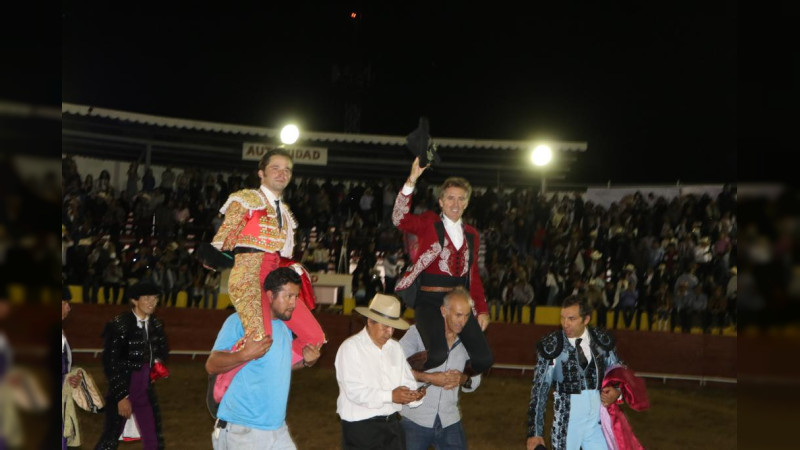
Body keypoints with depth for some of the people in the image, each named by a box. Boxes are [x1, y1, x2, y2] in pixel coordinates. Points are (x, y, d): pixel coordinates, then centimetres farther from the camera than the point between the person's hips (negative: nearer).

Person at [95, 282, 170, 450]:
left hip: (146, 390, 6)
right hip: (122, 389, -6)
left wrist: (157, 362, 1)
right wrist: (121, 396, -15)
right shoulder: (119, 326, -17)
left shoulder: (155, 325, 2)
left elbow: (163, 348, 22)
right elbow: (110, 363, -15)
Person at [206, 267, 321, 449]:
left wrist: (305, 361, 6)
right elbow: (211, 366, -16)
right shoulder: (241, 321, -11)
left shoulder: (285, 328, 13)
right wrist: (245, 354, -33)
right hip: (240, 430, -7)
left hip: (277, 428, 7)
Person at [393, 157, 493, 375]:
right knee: (438, 354, -29)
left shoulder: (471, 235, 17)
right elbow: (400, 219, -18)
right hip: (429, 300, -5)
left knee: (484, 359, -6)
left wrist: (482, 309, 13)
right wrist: (412, 180, -26)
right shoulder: (429, 224, 2)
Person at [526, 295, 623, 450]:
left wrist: (616, 391, -7)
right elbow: (539, 390, -7)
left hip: (598, 422, 3)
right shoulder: (550, 346, -10)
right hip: (566, 423, -2)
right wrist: (535, 432, -10)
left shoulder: (603, 339, -1)